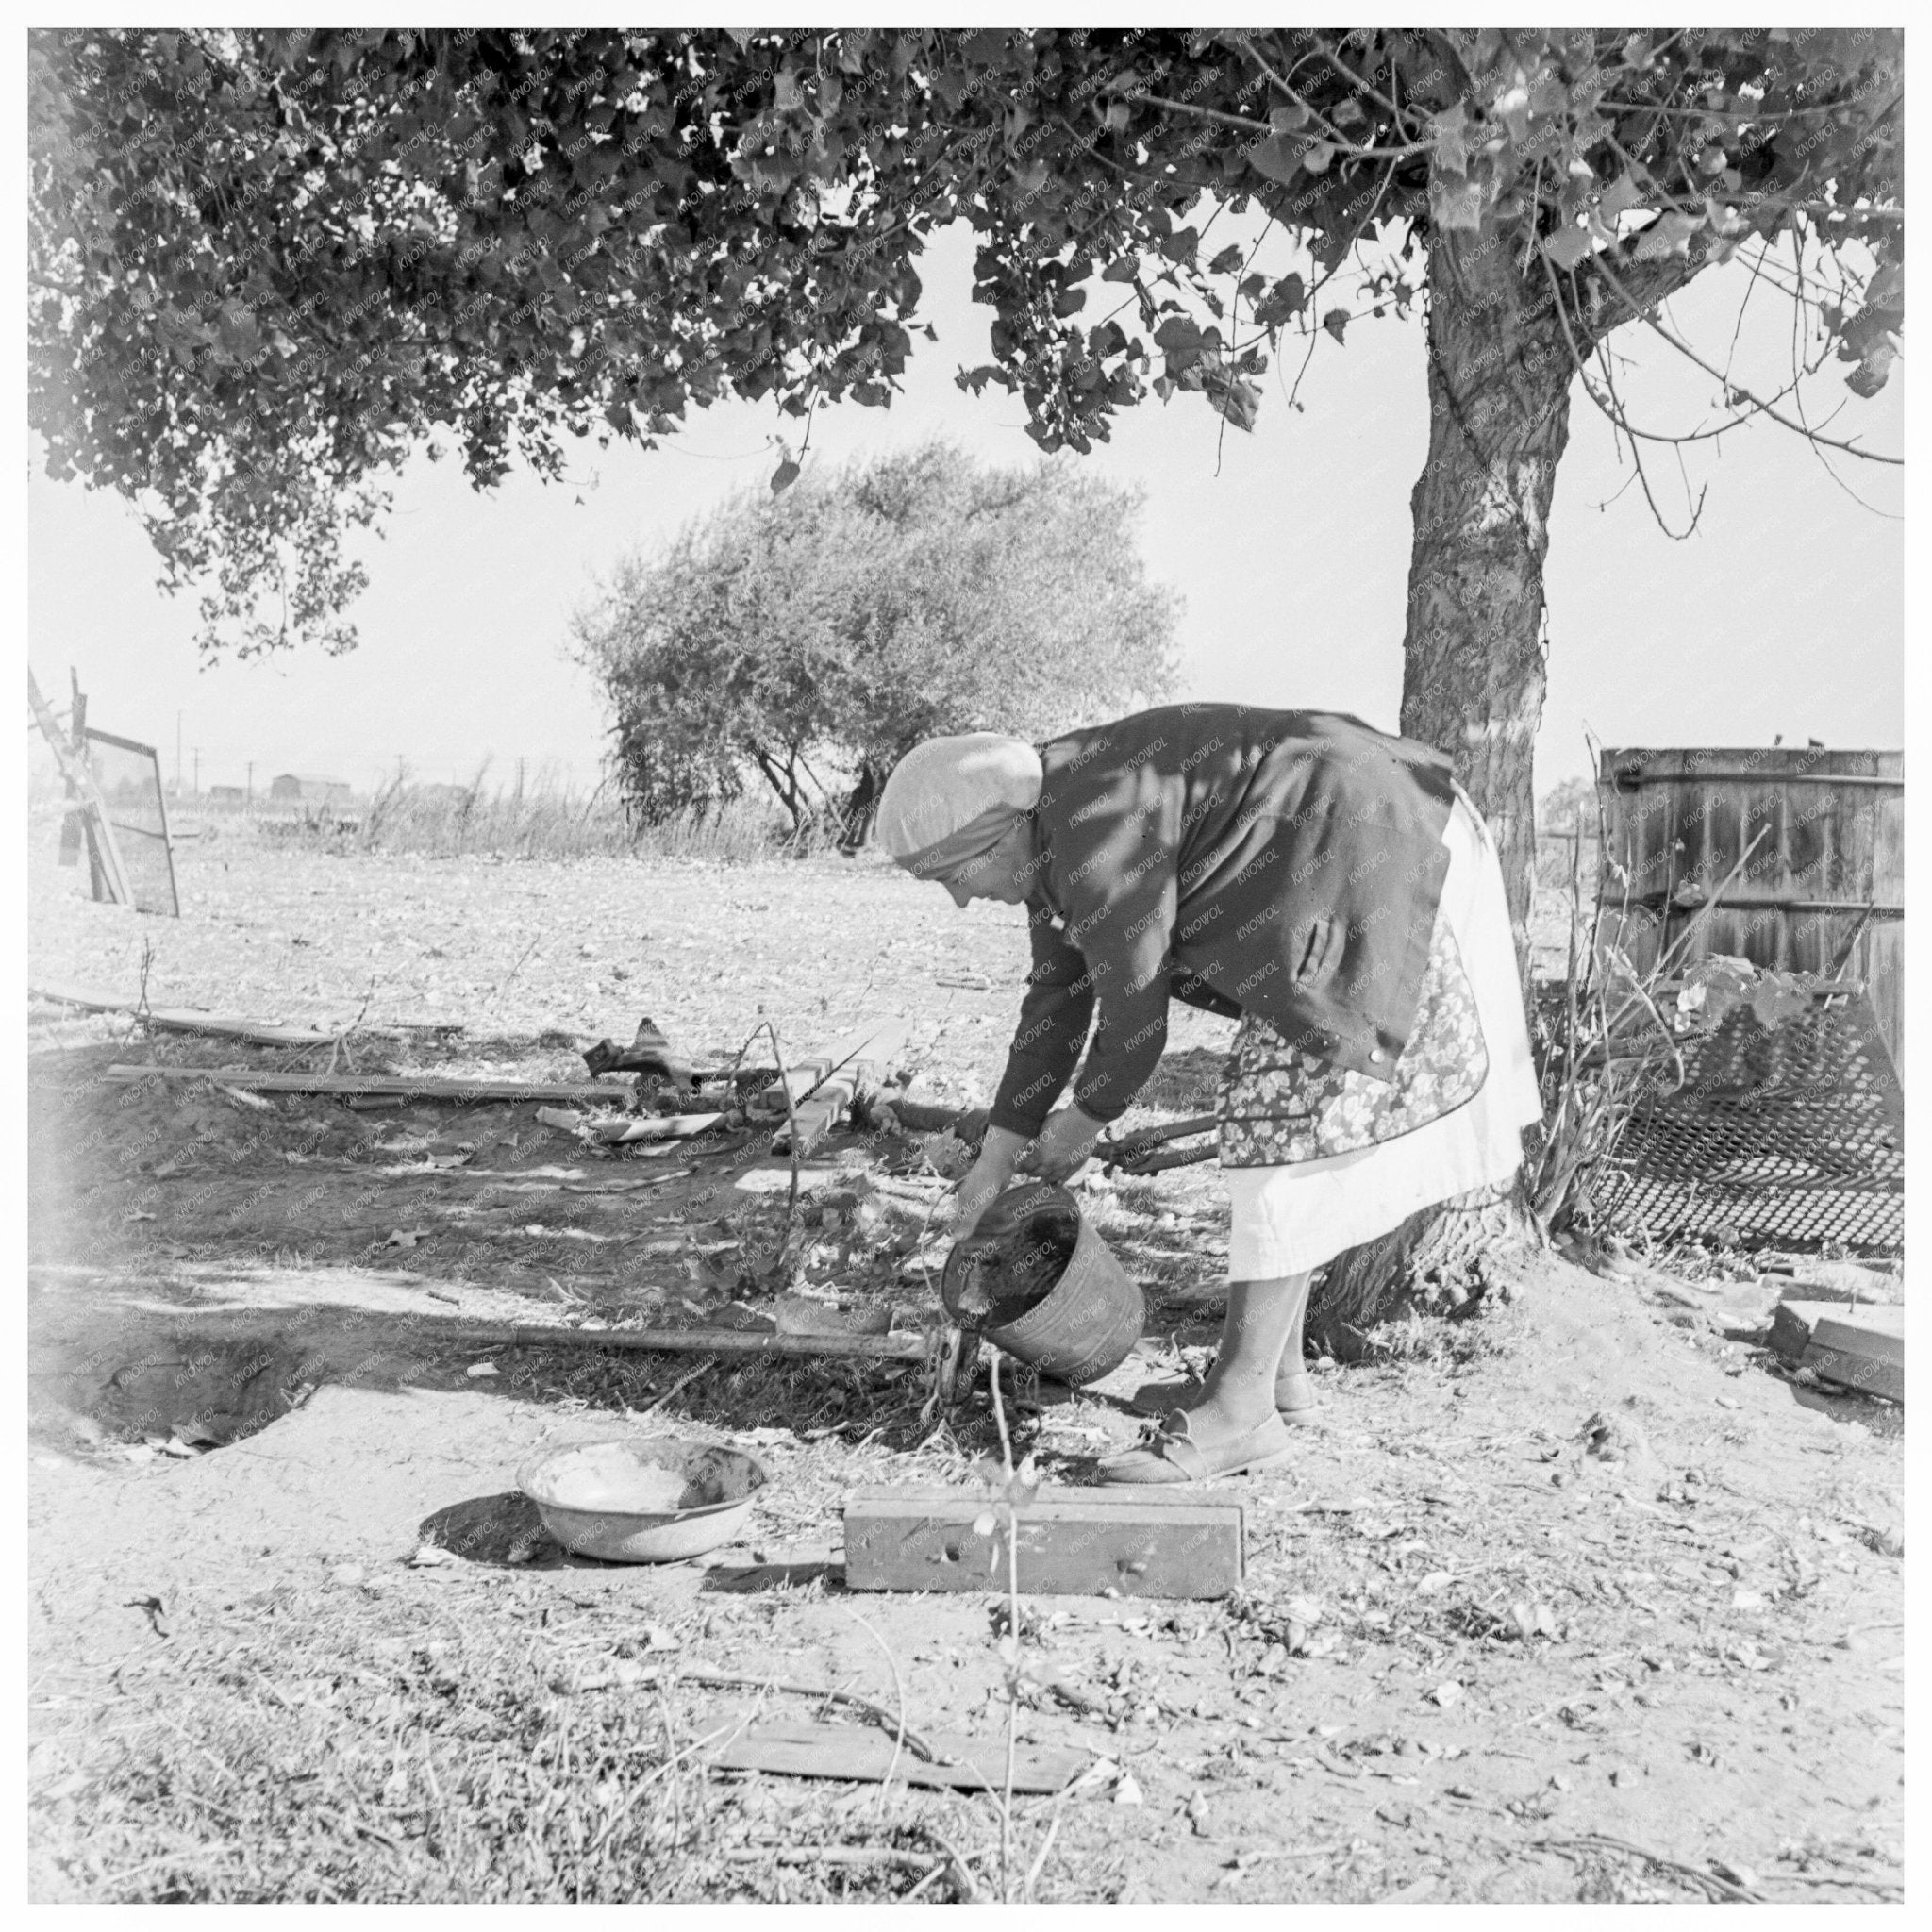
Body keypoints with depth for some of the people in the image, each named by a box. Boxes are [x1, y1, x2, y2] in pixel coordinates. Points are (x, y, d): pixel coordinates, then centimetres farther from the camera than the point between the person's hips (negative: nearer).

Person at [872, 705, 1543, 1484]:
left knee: (1285, 1115, -12)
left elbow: (1135, 1022, -14)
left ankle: (1242, 1407, -8)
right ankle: (1278, 1368, 20)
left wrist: (1084, 1120, 5)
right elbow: (1057, 997, 13)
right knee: (1280, 1115, 13)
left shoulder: (1100, 842, -23)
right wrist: (997, 1153, 14)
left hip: (1377, 868, -11)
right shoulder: (1048, 825, 7)